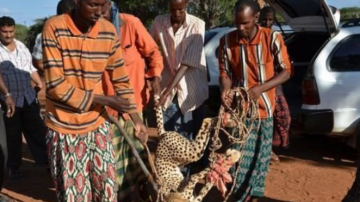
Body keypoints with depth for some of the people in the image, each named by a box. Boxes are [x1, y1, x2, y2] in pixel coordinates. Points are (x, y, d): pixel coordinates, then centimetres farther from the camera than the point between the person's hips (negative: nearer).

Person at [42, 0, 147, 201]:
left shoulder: (109, 31, -3)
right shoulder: (54, 28, -15)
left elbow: (121, 80, 6)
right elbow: (56, 85, -18)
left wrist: (136, 119, 3)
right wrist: (104, 100, -18)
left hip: (98, 126, 3)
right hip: (64, 129, -3)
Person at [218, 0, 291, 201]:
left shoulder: (272, 38, -12)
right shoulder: (227, 41, -8)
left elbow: (286, 71, -7)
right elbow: (225, 72, 1)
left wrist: (260, 88, -21)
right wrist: (225, 90, -21)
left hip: (263, 106, 0)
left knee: (261, 153, 11)